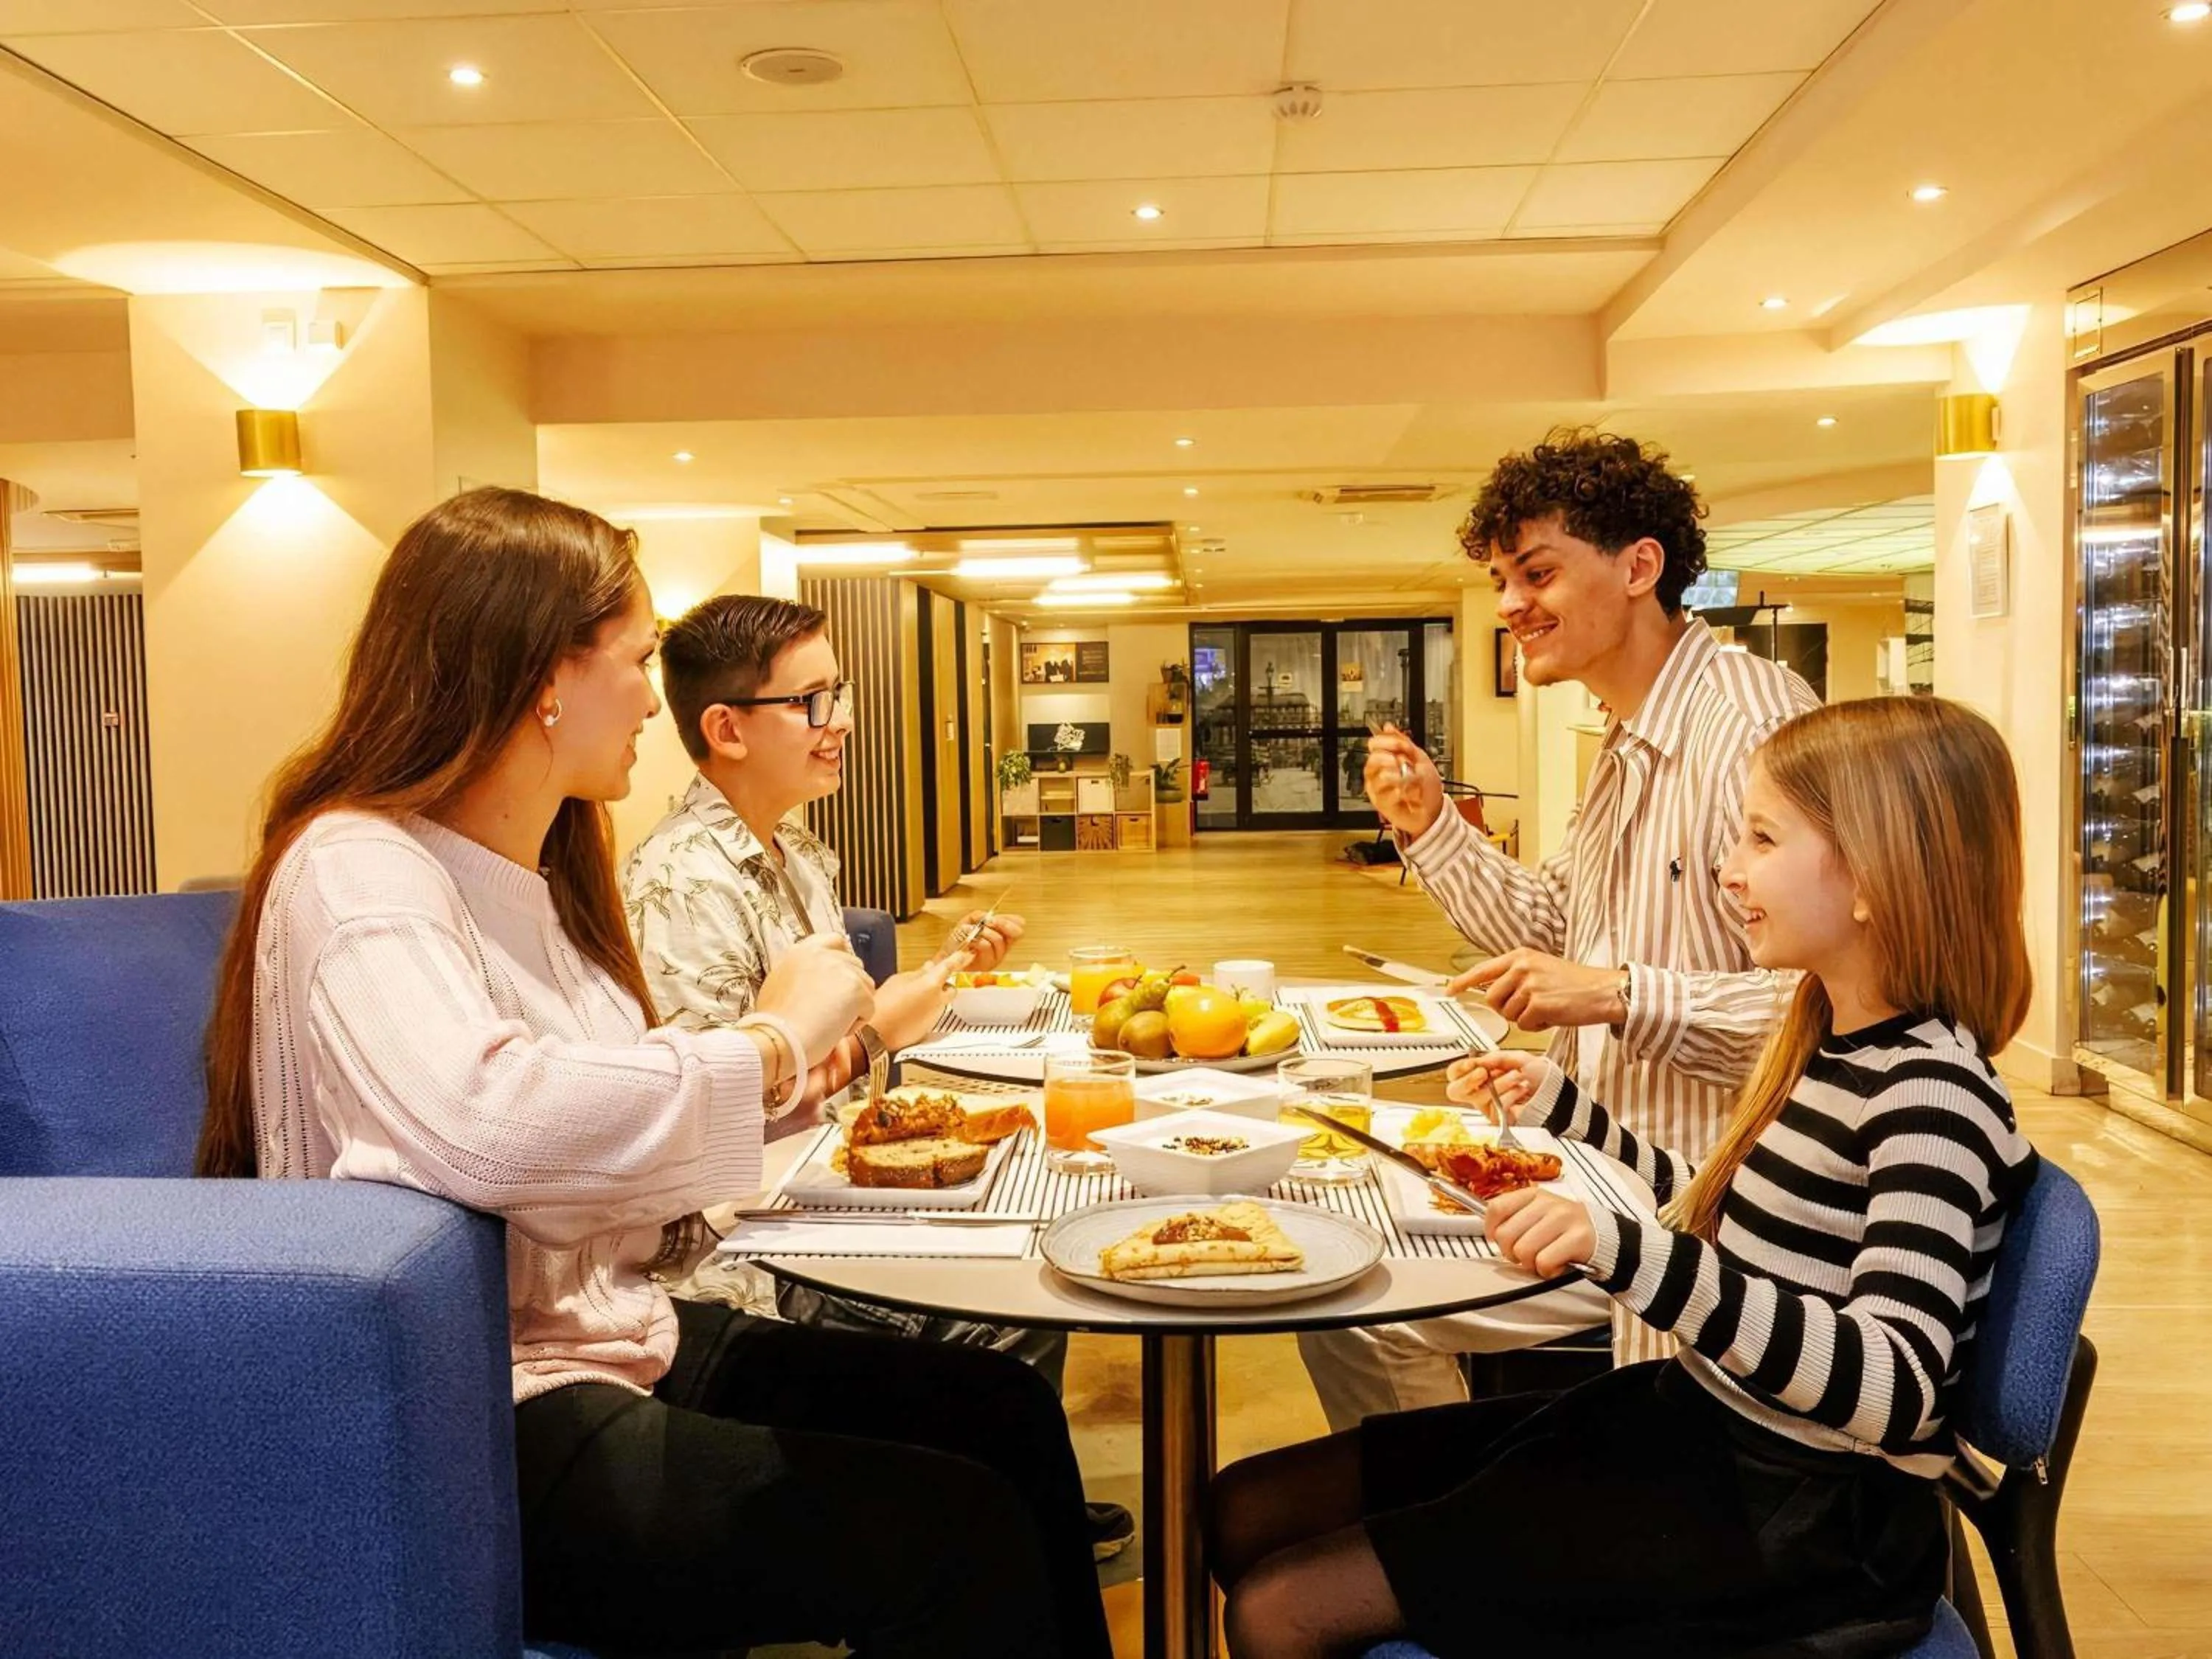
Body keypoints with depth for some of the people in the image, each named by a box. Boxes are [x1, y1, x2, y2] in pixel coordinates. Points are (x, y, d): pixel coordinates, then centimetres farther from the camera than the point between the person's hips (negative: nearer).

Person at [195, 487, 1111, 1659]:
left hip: (618, 1339, 9)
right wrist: (770, 1047, -26)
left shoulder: (541, 873, 12)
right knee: (958, 1535, -17)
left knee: (1004, 1412, 0)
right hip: (486, 1431, -9)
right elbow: (478, 1126, -37)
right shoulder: (358, 867, -17)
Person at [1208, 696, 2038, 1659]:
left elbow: (1897, 1388, -32)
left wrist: (1628, 1253, -41)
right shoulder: (1827, 1046, 7)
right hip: (1692, 1417, 9)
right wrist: (1559, 1108, 19)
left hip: (1794, 1515, -9)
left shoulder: (1932, 1094, -20)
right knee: (1249, 1510, 7)